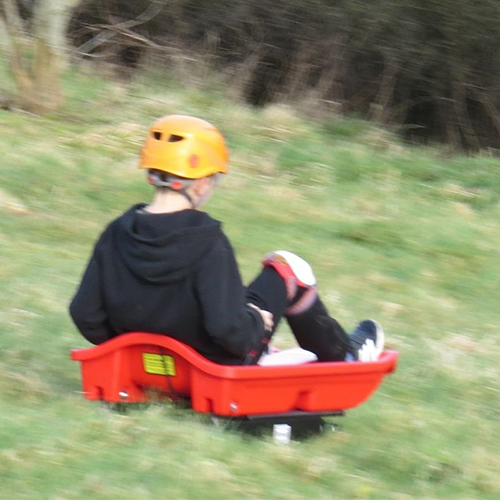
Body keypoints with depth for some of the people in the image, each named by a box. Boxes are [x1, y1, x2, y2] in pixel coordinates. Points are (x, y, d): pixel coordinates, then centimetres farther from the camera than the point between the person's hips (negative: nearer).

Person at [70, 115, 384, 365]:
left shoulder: (117, 235, -11)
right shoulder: (208, 242, -25)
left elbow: (86, 317, -9)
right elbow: (231, 330, -30)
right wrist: (259, 321, -8)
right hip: (219, 367, -5)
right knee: (287, 267, 11)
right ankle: (343, 356, 32)